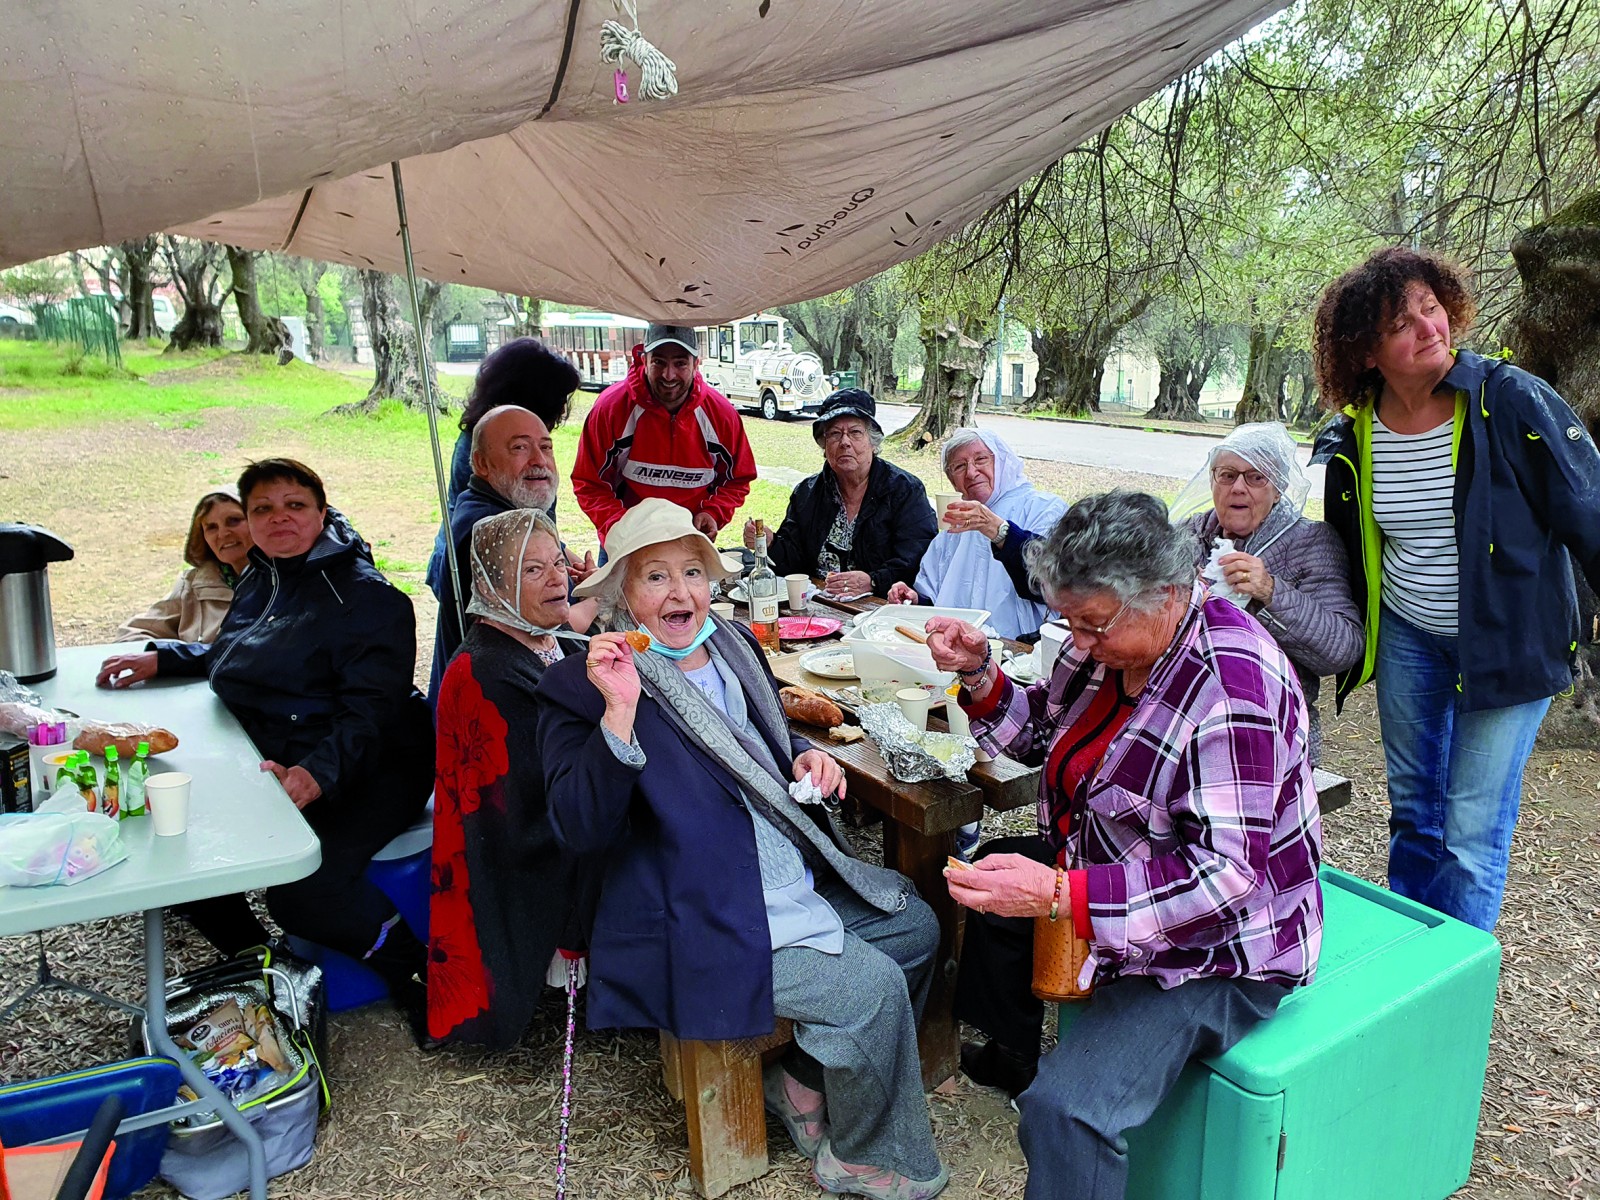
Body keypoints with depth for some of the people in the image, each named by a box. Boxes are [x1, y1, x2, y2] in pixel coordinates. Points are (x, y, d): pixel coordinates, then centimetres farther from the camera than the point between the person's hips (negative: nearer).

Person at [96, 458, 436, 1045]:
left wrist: (318, 771, -39)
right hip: (269, 761, 9)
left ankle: (414, 967, -6)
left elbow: (370, 709, -22)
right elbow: (233, 657, 34)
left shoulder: (366, 595, -13)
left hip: (367, 767, -9)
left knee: (301, 884, -31)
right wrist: (161, 657, 18)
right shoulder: (259, 582, 13)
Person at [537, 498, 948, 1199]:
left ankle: (807, 1080, 24)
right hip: (710, 926, -9)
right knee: (874, 986, -16)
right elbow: (580, 831, -26)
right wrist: (620, 710, -36)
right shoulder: (581, 687, -15)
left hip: (800, 883, 9)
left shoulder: (734, 649, 7)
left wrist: (804, 759, 1)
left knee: (915, 925, 10)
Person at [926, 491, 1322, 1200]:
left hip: (1216, 952, -10)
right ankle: (1010, 1059, 43)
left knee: (1063, 1109, -26)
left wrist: (1059, 895, -41)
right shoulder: (1114, 638, -4)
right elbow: (1043, 734, 10)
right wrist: (978, 673, -9)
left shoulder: (1229, 685, -30)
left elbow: (1226, 872, -33)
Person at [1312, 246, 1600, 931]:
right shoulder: (1352, 437, -4)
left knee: (1472, 837, -3)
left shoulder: (1513, 401, -16)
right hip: (1405, 638, 4)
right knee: (1413, 812, 17)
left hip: (1509, 641, -4)